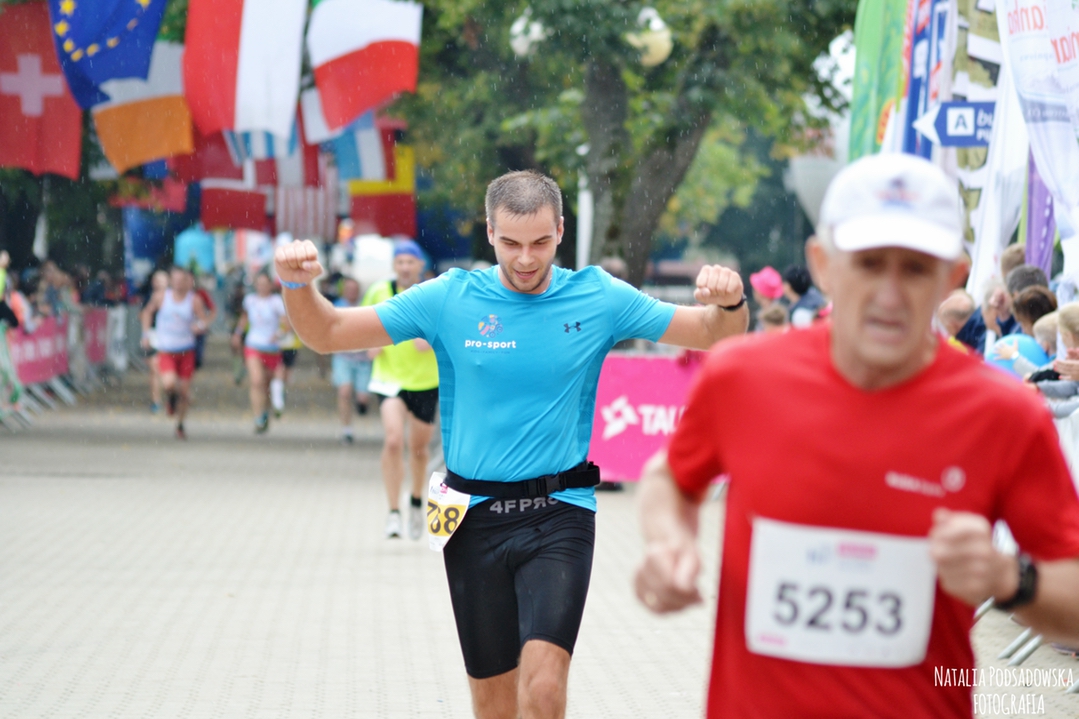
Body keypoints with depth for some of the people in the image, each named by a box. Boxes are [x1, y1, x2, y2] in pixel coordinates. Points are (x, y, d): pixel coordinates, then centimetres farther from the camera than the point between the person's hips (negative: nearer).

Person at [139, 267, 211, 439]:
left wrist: (200, 326, -25)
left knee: (184, 390, 5)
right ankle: (171, 395, 14)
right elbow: (148, 312, 16)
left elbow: (205, 320, -2)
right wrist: (146, 334, 8)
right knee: (169, 383, -25)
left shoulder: (195, 300, -5)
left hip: (186, 351, 1)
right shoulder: (160, 297, -2)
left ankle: (180, 425, 28)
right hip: (165, 351, -1)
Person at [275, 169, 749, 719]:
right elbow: (326, 334, 2)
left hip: (559, 514, -2)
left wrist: (729, 303, -20)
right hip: (474, 520, 2)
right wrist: (298, 284, -18)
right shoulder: (449, 299, 0)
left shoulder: (597, 298, 0)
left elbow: (716, 336, 3)